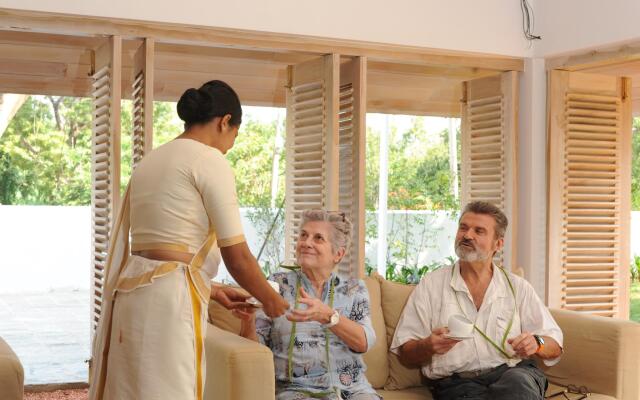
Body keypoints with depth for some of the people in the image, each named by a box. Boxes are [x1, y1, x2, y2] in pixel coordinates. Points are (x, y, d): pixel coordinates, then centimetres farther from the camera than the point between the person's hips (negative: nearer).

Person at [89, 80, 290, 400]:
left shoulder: (151, 161, 18)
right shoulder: (210, 160, -6)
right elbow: (237, 256, -7)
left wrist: (209, 290, 28)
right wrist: (269, 299, 9)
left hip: (134, 294, 9)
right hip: (168, 300, -9)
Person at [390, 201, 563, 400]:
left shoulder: (518, 287, 16)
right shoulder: (431, 285, 12)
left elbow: (554, 348, 16)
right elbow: (405, 354, 9)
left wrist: (536, 344, -7)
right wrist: (428, 346, -13)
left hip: (514, 374, 2)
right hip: (457, 383, -1)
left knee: (518, 381, -35)